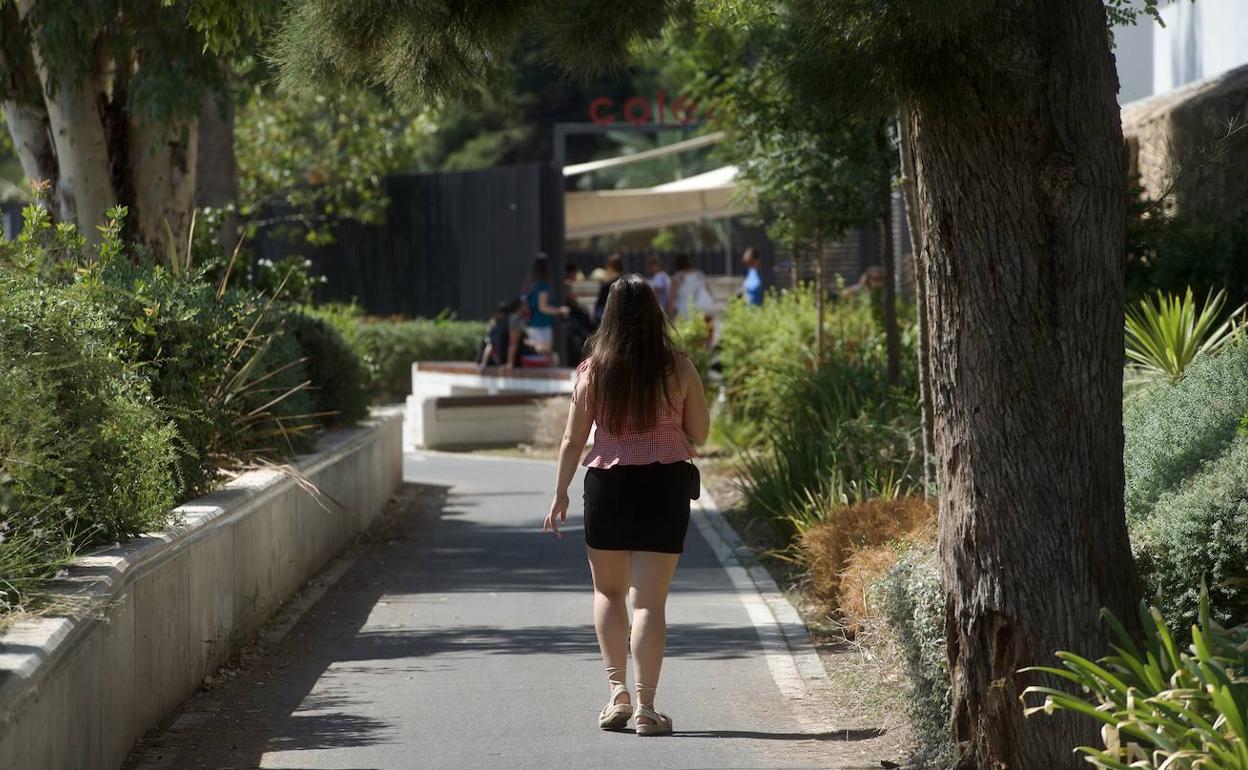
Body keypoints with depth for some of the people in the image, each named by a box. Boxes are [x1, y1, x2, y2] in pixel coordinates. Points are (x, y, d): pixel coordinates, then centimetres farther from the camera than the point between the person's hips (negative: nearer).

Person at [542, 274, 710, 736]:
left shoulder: (592, 370, -3)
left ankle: (618, 691, 7)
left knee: (608, 591, 18)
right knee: (649, 600, 1)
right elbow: (699, 434, 2)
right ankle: (645, 706, -3)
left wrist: (559, 494, 10)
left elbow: (573, 441, 0)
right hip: (665, 486, -1)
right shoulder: (678, 369, -5)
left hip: (608, 484, 1)